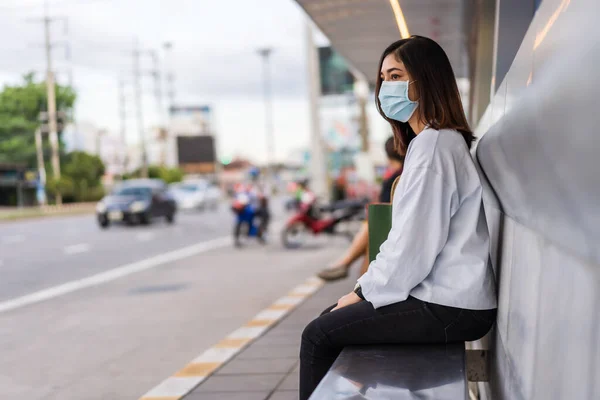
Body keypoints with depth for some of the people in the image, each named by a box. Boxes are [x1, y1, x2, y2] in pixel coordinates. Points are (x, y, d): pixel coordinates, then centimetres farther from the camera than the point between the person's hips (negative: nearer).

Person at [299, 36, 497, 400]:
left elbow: (415, 246, -21)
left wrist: (364, 292, -8)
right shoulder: (437, 140, 15)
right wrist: (367, 286, 8)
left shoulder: (433, 145, -17)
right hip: (448, 297, 10)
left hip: (449, 308, -10)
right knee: (332, 318, 14)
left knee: (318, 335, -5)